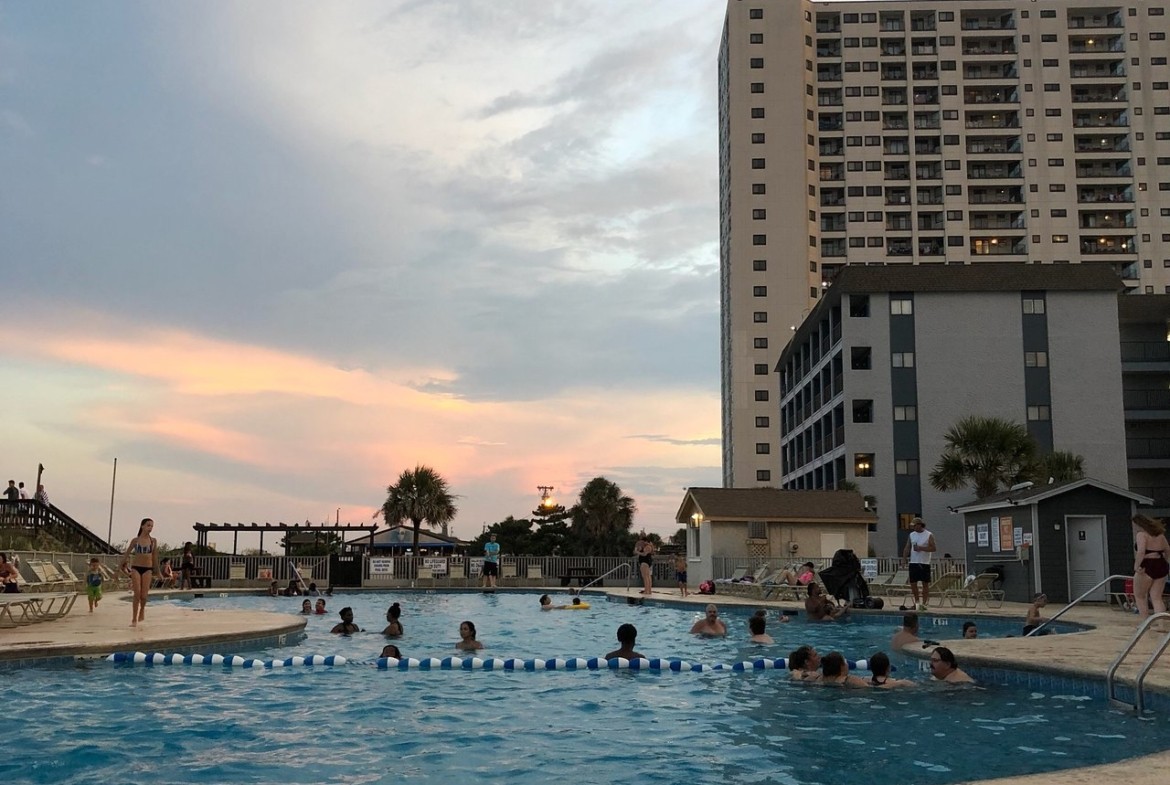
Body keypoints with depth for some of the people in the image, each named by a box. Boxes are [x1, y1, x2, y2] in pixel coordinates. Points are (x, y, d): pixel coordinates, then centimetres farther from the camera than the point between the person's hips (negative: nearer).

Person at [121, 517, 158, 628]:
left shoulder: (153, 541, 3)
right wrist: (123, 565, 13)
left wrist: (155, 570, 13)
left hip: (147, 569, 1)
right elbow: (127, 552, 12)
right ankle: (134, 619, -1)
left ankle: (142, 609, 29)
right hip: (136, 568, -1)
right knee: (137, 593, -7)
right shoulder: (135, 540, 1)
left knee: (144, 594, -4)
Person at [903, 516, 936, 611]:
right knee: (913, 583, 3)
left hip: (924, 563, -4)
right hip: (913, 563, 4)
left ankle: (924, 603, 5)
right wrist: (904, 559, -2)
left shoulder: (929, 535, -1)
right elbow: (907, 548, 9)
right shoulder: (911, 535, 11)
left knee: (925, 583, -1)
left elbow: (933, 548, -9)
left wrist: (921, 548, -18)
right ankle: (917, 602, 16)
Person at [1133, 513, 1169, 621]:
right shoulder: (1159, 534, 15)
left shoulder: (1141, 534, -8)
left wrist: (1136, 566, -20)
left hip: (1147, 567, -7)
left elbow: (1141, 552, -22)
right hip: (1161, 566, 7)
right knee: (1157, 598, 10)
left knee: (1139, 596, 8)